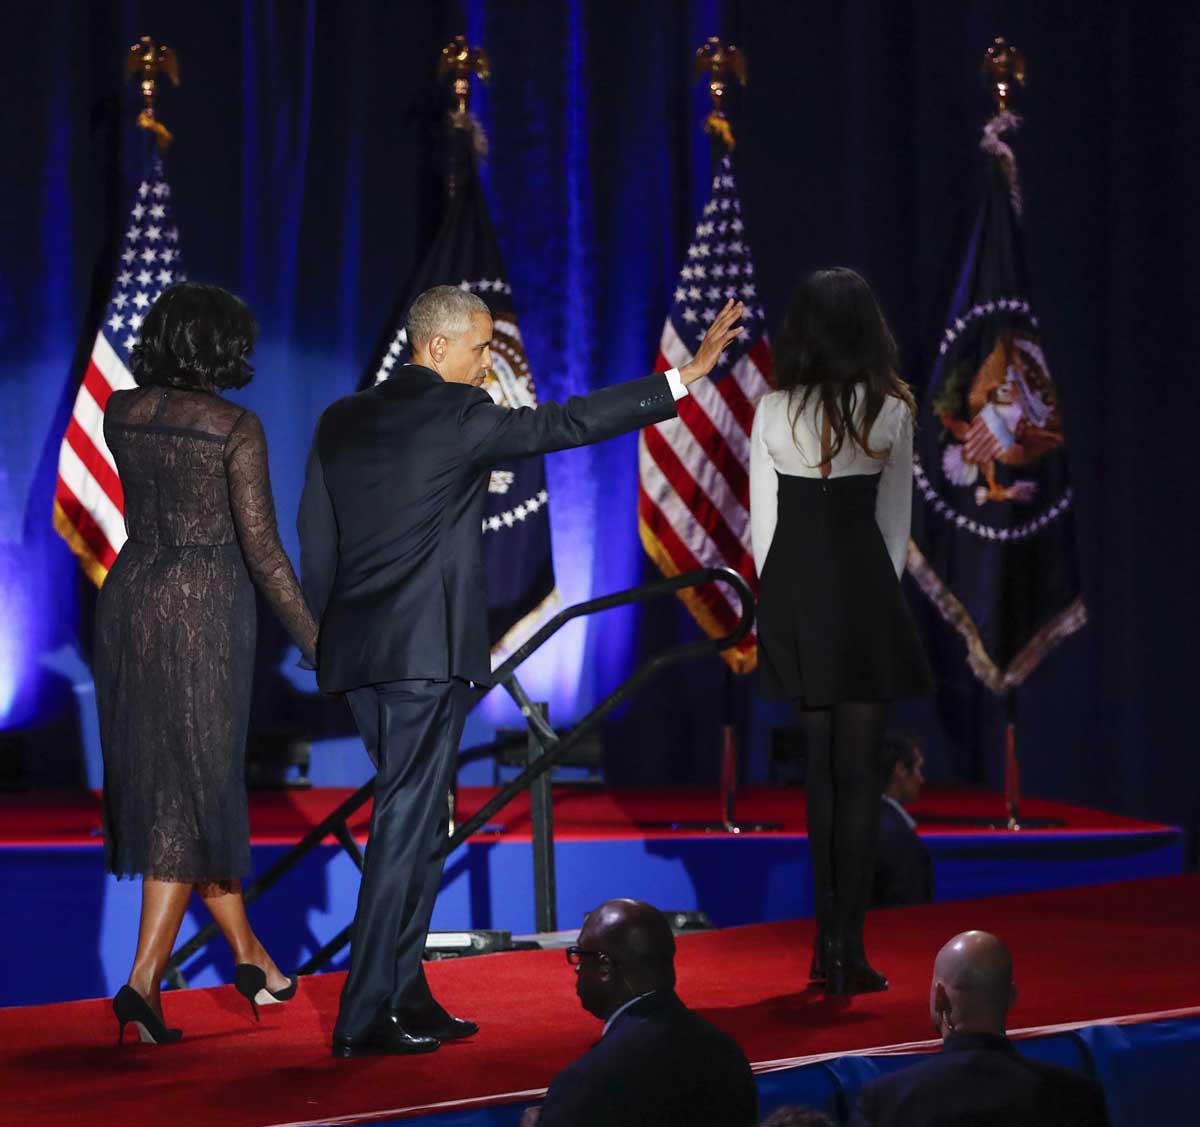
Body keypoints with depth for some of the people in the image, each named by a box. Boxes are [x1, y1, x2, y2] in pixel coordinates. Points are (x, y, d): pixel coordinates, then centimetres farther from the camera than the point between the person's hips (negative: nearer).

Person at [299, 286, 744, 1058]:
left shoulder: (342, 421, 11)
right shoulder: (462, 416, -8)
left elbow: (316, 544, 11)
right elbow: (570, 422, -10)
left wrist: (332, 638, 18)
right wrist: (686, 377, -7)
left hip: (355, 652, 7)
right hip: (428, 653, -7)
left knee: (415, 821, 15)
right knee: (407, 827, -3)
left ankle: (405, 995, 18)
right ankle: (364, 1018, -2)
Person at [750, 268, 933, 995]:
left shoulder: (775, 411, -1)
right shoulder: (891, 410, -4)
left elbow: (762, 519, 3)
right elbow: (897, 520, 2)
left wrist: (778, 597, 13)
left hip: (792, 594, 3)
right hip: (862, 588, -2)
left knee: (820, 765, 14)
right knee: (859, 771, 1)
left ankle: (829, 940, 18)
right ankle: (849, 947, -2)